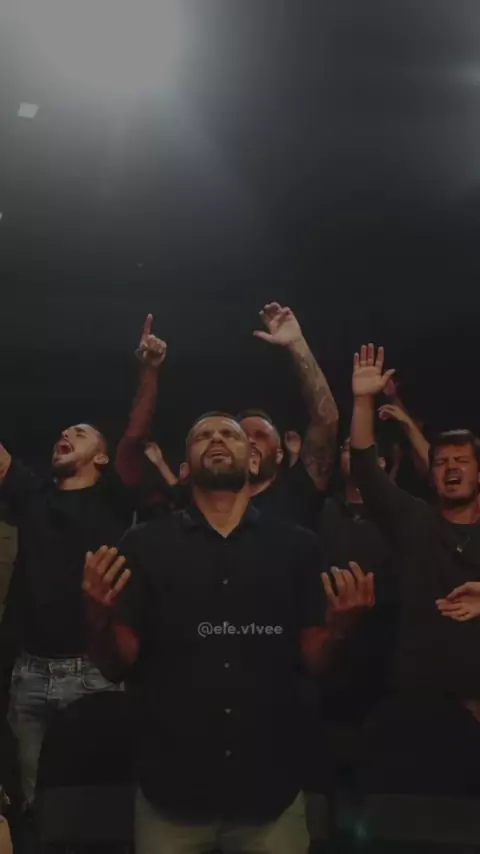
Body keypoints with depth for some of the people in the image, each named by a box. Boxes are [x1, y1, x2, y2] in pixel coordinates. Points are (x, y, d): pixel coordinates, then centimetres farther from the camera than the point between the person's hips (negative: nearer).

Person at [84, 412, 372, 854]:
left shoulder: (296, 545, 4)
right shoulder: (146, 545, 2)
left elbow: (313, 660, 4)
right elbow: (117, 665, 0)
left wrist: (338, 626, -16)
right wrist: (101, 618, -19)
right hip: (172, 788, 0)